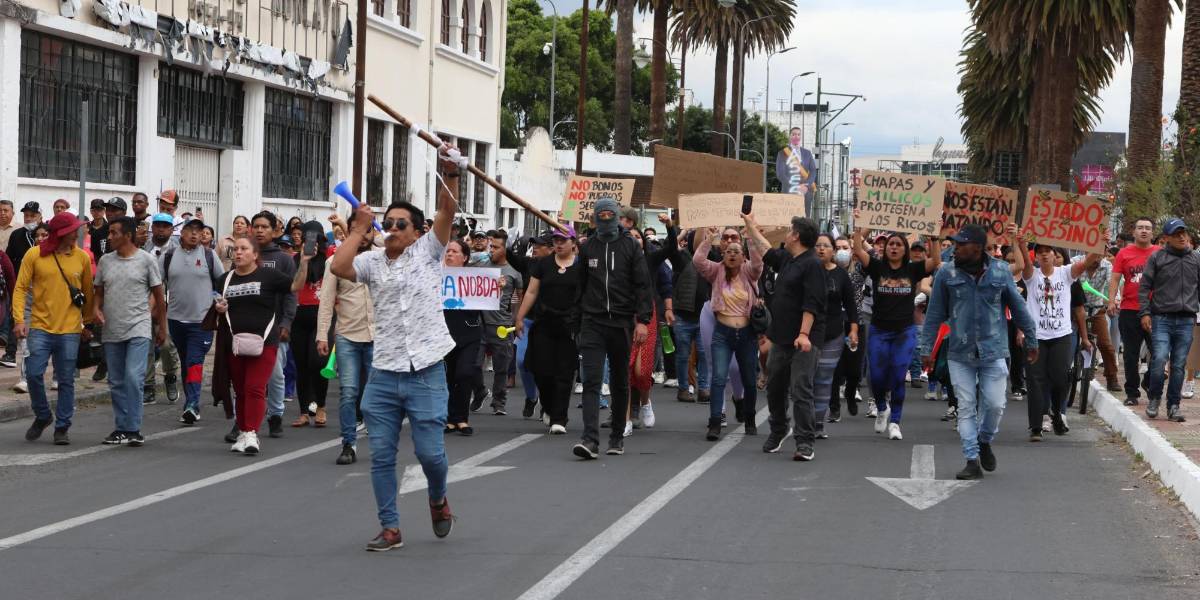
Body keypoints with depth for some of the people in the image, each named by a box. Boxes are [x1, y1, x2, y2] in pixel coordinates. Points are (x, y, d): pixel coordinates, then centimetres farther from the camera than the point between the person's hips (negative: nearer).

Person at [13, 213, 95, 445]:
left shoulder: (82, 257, 3)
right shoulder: (34, 255, -2)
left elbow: (88, 293, 13)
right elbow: (21, 288, -1)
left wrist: (88, 323, 17)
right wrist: (19, 319, -12)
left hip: (70, 330, 1)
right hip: (40, 328, -1)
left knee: (66, 381, 3)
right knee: (33, 374, -7)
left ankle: (62, 428, 13)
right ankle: (42, 417, 17)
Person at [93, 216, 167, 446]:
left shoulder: (146, 260, -3)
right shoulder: (105, 261, 8)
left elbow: (159, 296, 3)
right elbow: (98, 291, 16)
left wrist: (162, 327, 5)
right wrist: (96, 308, -6)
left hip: (138, 329, -5)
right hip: (111, 330, 5)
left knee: (133, 377, -17)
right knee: (116, 382, 9)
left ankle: (133, 429, -12)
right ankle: (121, 428, 18)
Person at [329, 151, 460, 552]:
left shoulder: (427, 252, 5)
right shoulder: (372, 263, 9)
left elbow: (448, 210, -8)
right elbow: (338, 267, -11)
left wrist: (449, 173, -23)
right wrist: (360, 228, -1)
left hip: (426, 373, -3)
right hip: (384, 374, 3)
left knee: (430, 452, -2)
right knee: (381, 455, 2)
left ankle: (438, 499, 30)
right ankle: (390, 529, 12)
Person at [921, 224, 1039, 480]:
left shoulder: (1000, 272, -2)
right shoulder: (946, 274, -3)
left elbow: (1018, 308, 8)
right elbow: (934, 314, 3)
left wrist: (1031, 341, 13)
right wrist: (926, 349, 0)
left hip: (994, 352, 0)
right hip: (960, 353, 0)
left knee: (995, 405, -1)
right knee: (966, 408, 1)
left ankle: (985, 442, 28)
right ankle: (972, 460, 7)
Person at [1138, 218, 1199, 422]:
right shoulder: (1157, 258, 3)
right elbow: (1144, 286, 3)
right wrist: (1145, 313, -5)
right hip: (1162, 318, -3)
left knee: (1179, 365, 4)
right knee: (1159, 359, -15)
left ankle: (1173, 406, 12)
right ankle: (1154, 398, 6)